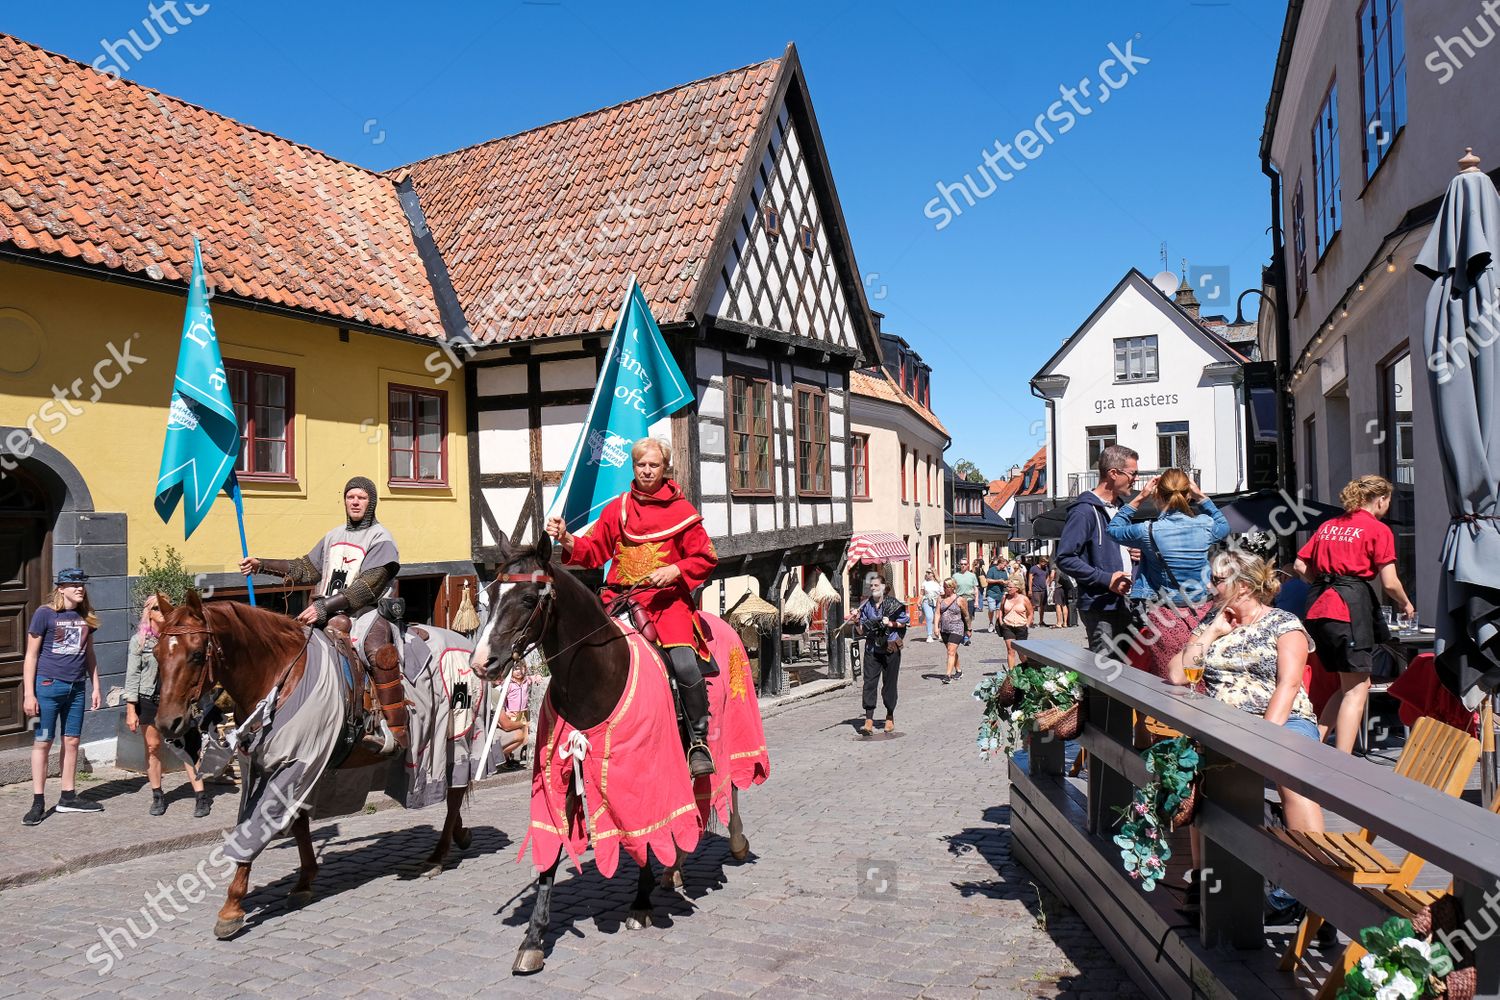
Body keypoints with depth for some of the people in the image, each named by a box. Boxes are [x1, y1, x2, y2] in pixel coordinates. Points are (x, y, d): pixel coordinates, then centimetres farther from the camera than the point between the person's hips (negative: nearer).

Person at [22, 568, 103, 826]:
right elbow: (31, 655, -6)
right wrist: (28, 694, -10)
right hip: (48, 686, -5)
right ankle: (38, 802, 10)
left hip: (76, 688, 5)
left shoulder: (86, 617, 8)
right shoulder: (45, 614, -7)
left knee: (72, 742, 10)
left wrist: (95, 687, 13)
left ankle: (68, 798, 20)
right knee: (42, 743, 2)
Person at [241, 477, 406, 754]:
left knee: (378, 648, -33)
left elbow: (367, 586, -15)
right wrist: (261, 565, 17)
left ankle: (395, 731, -34)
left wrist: (324, 606, -24)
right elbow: (306, 569, 26)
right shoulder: (334, 536, 19)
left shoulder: (380, 539, -3)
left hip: (362, 610, -8)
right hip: (325, 613, 8)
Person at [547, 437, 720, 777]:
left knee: (685, 665, -24)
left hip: (667, 598, -2)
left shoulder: (681, 510, 6)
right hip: (620, 597, 3)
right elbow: (593, 552, 12)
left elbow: (705, 558, 5)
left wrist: (675, 570, -11)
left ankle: (698, 742, -3)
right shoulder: (617, 508, 13)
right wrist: (567, 540, -6)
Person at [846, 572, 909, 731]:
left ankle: (890, 717, 25)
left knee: (889, 683, 7)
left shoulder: (893, 604, -4)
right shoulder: (865, 605, 3)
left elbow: (905, 622, 5)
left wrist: (891, 624, -11)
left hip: (890, 648, -2)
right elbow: (862, 631, 5)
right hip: (872, 649, 2)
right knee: (869, 683, -7)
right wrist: (857, 620, -14)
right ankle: (869, 721, -7)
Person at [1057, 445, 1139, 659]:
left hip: (1123, 602, 9)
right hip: (1100, 608, -9)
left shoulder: (1119, 506, 16)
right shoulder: (1085, 511, -13)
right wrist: (1106, 579, -20)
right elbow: (1065, 558, -19)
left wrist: (1132, 552, 10)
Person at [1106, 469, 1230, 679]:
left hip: (1165, 619, -3)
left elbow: (1113, 530, 9)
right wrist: (1202, 498, 16)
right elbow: (1224, 527, 23)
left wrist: (1139, 498, 6)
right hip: (1203, 614, 3)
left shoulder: (1149, 531, -12)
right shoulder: (1205, 526, -4)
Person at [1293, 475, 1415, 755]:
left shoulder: (1328, 525, 18)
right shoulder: (1378, 529, 0)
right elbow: (1389, 583, -4)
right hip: (1351, 607, -7)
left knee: (1349, 685, 18)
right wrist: (1406, 605, 14)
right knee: (1357, 688, -1)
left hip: (1318, 606, 7)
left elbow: (1300, 566, 13)